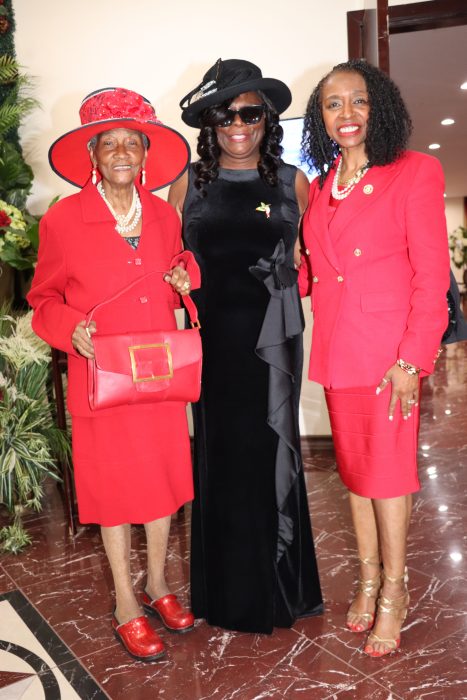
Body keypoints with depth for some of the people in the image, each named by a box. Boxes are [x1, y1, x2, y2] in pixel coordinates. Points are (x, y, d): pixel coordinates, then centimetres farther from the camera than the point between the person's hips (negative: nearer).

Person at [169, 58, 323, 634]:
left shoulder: (292, 182, 6)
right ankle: (229, 590, 24)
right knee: (219, 451, 6)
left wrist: (293, 279, -2)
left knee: (270, 448, 5)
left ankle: (278, 584, 25)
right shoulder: (189, 183, 7)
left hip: (272, 334, 0)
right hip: (212, 335, 1)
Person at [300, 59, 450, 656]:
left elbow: (432, 276, -10)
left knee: (387, 469, 4)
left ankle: (393, 591, 25)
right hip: (335, 353, 5)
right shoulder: (319, 188, 11)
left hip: (389, 352, -5)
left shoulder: (415, 173, -5)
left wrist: (412, 360, -15)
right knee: (353, 466, 14)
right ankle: (368, 578, 32)